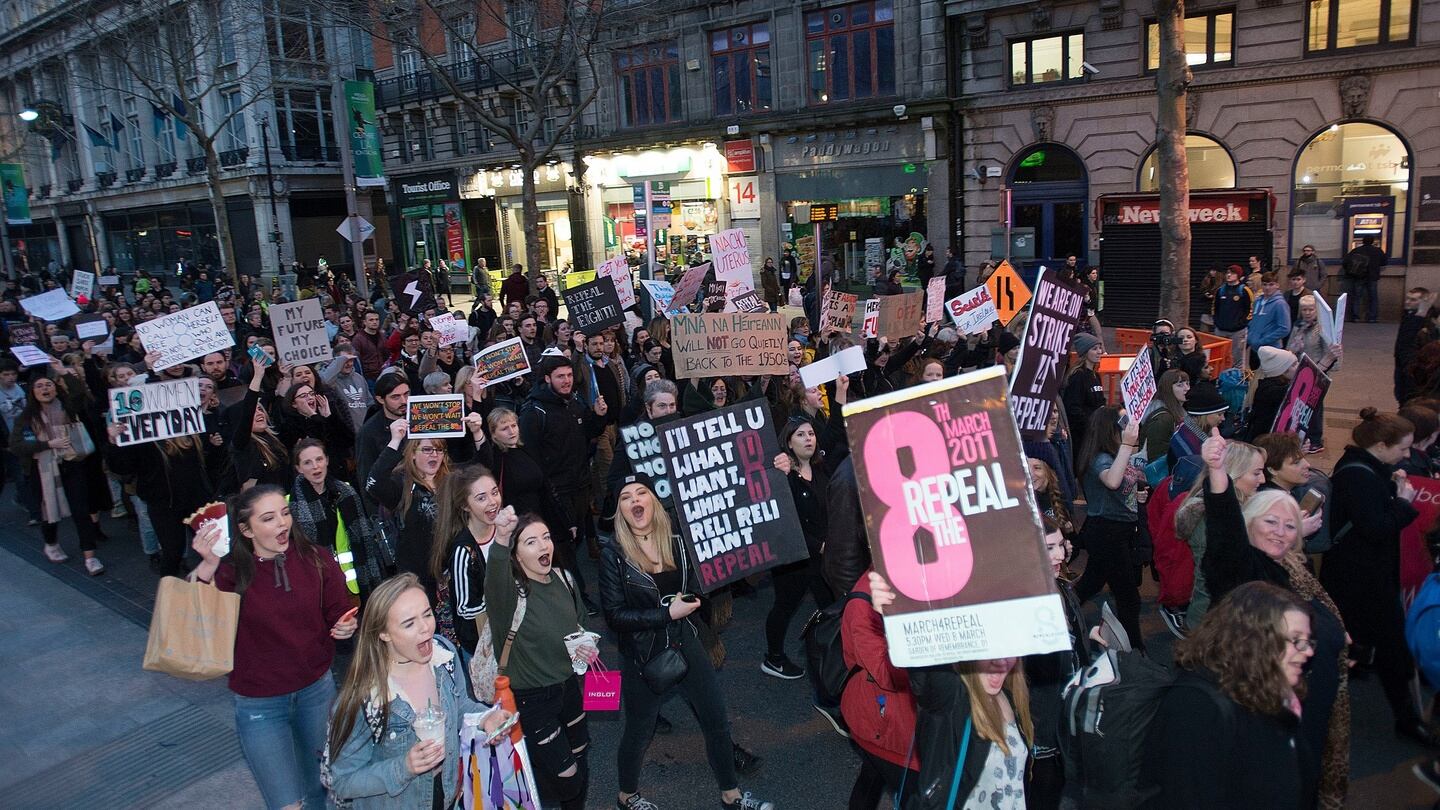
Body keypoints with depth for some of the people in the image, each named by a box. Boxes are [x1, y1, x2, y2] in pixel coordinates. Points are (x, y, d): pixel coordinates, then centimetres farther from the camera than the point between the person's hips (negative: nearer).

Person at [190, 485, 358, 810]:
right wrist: (206, 567, -48)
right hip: (260, 705, -3)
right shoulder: (231, 571, -18)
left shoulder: (316, 560, -10)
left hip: (317, 691, 3)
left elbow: (339, 613, 3)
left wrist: (345, 627, -18)